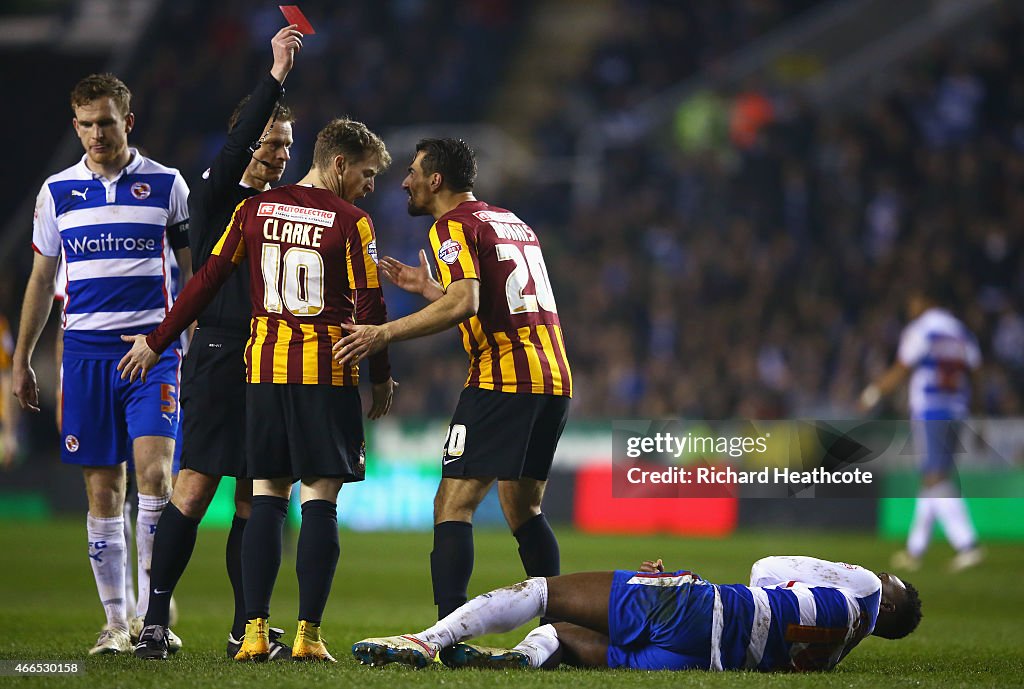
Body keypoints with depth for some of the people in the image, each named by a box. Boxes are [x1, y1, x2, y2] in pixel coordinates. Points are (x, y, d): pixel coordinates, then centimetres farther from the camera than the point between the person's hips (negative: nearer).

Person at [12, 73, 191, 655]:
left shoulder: (166, 185, 4)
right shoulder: (58, 191, 9)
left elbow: (194, 271, 9)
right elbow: (42, 280, 16)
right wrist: (21, 359, 14)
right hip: (86, 350, 2)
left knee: (154, 474, -16)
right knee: (103, 491, 2)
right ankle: (116, 622, 7)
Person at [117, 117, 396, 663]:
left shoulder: (255, 209, 6)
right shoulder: (350, 222, -6)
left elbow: (207, 280, 7)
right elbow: (370, 308, -6)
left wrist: (156, 342, 15)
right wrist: (381, 379, 6)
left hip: (265, 366, 4)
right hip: (328, 370, -4)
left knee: (266, 496, 8)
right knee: (320, 500, -1)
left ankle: (255, 630, 1)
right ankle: (308, 634, -5)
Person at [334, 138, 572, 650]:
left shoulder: (455, 225, -4)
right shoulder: (513, 222, 22)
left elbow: (464, 304, -19)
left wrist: (383, 334, -18)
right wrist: (429, 288, 30)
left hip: (503, 379, -8)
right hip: (554, 378, 8)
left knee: (454, 505, -8)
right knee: (524, 508, 17)